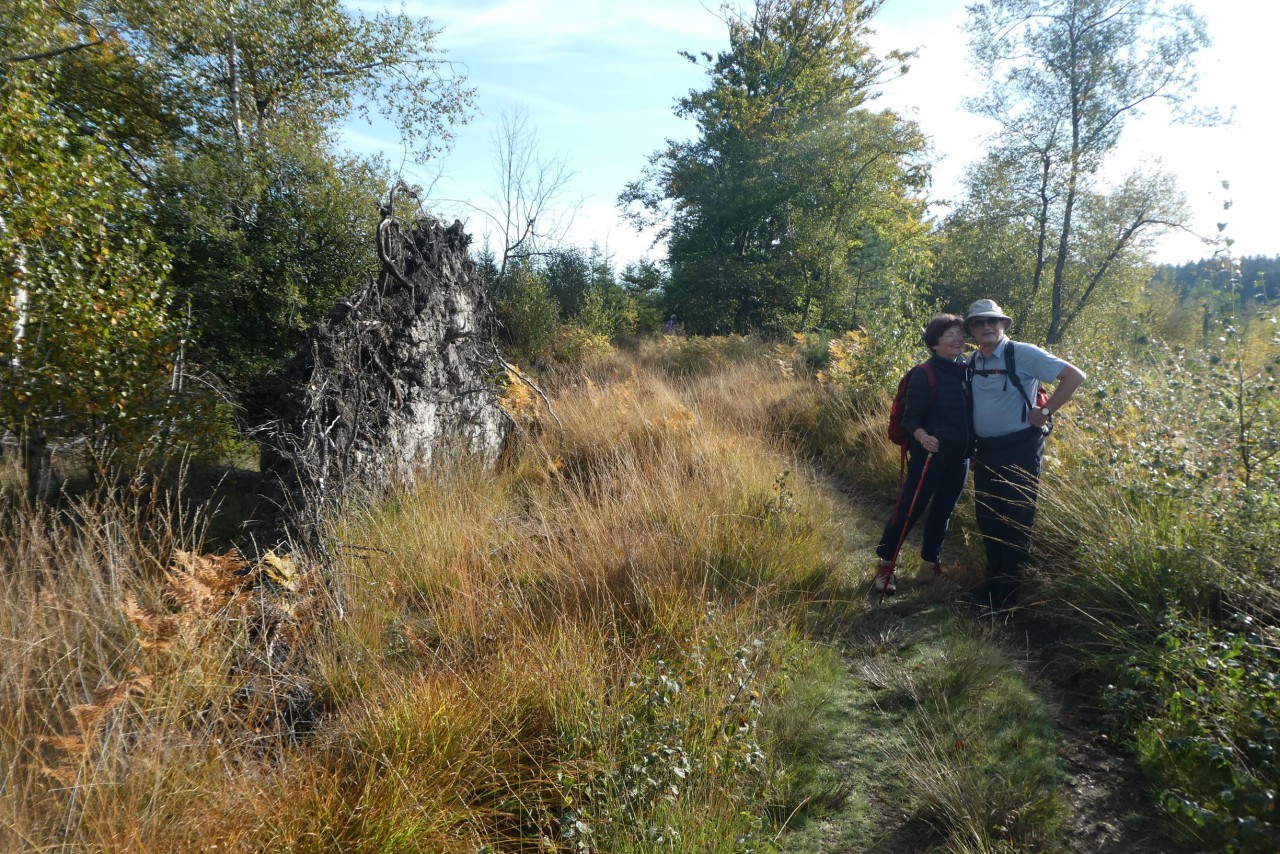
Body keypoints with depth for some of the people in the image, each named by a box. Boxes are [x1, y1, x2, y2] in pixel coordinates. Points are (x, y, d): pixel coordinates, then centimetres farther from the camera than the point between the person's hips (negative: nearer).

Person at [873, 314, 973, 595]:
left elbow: (971, 410, 15)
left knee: (942, 513, 15)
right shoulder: (924, 374, -13)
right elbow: (910, 418, -11)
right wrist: (922, 437, -30)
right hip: (930, 455, -6)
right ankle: (885, 566, 13)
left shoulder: (969, 369, 5)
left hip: (959, 458, 6)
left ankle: (929, 567, 29)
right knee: (909, 510, -1)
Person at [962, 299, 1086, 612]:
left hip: (1019, 450, -7)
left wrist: (1045, 412, -14)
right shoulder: (972, 361, 8)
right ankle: (993, 582, 30)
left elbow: (1075, 376, -13)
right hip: (985, 451, 7)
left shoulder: (1023, 354, -12)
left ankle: (1007, 594, 11)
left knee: (1015, 522, 1)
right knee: (986, 517, 14)